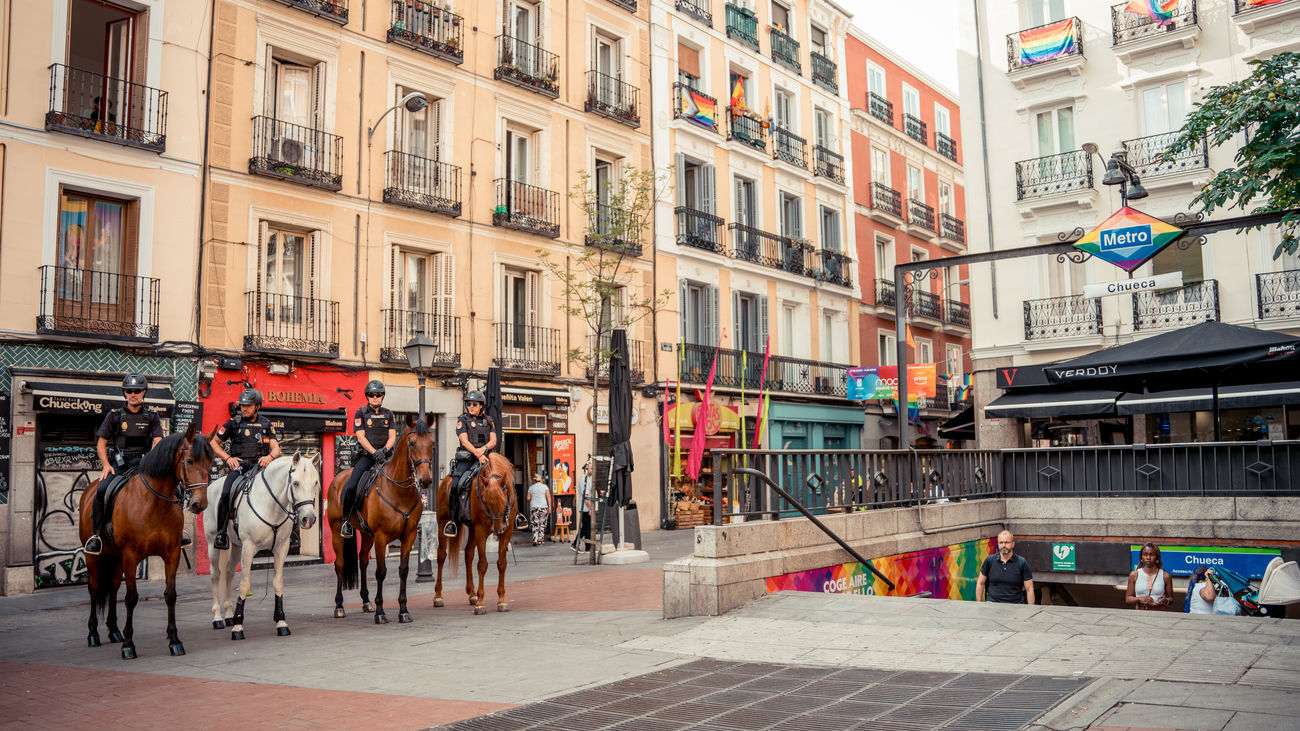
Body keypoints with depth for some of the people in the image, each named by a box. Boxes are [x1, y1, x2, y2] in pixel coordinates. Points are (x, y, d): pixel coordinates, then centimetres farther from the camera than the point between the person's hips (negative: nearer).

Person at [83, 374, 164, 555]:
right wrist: (106, 465, -4)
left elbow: (158, 442, 1)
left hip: (143, 463, 0)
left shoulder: (151, 417, 11)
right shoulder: (114, 416, 10)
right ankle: (96, 534, -10)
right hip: (119, 464, 0)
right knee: (102, 490, -26)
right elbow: (101, 442, 11)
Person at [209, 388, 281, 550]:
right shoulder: (234, 423, 10)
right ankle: (221, 532, -12)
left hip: (259, 467, 1)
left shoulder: (266, 424, 15)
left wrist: (270, 456, -15)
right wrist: (228, 458, 0)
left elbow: (276, 448, 9)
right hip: (238, 466, -1)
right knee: (226, 494, -27)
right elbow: (214, 443, 15)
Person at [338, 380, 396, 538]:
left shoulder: (389, 415, 13)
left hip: (386, 455, 3)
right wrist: (374, 452, -19)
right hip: (366, 456, -3)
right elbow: (361, 436, -6)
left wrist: (384, 449, -17)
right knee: (351, 487, -20)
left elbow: (392, 436, 4)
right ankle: (346, 520, -3)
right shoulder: (360, 413, 4)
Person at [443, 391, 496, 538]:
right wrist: (477, 453, -20)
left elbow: (493, 440, 6)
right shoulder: (462, 420, 7)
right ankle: (453, 521, -11)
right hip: (466, 458, -2)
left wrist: (483, 448, -16)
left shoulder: (488, 421, 16)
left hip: (485, 458, 2)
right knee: (456, 486, -21)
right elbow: (464, 441, -6)